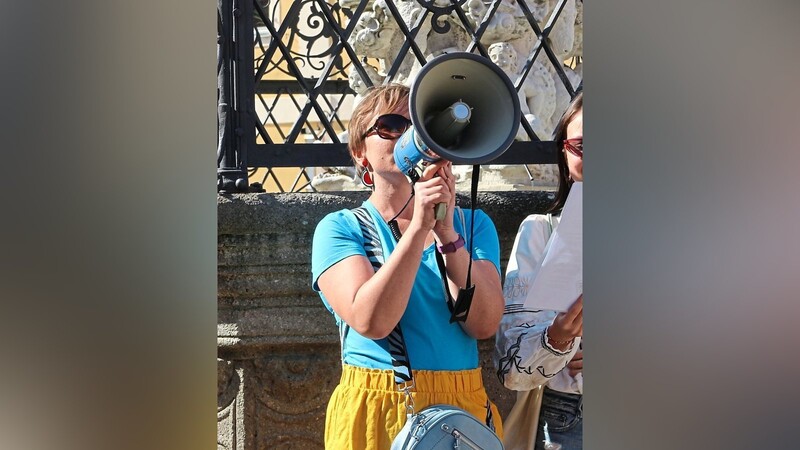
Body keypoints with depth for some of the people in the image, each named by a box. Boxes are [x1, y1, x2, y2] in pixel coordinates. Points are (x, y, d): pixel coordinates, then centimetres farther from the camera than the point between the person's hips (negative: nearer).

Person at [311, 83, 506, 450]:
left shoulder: (473, 224, 7)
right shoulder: (340, 228, -1)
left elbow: (484, 324, -9)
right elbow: (370, 321, -18)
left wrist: (448, 233, -19)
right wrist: (418, 226, -22)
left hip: (463, 409, 3)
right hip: (374, 414, -2)